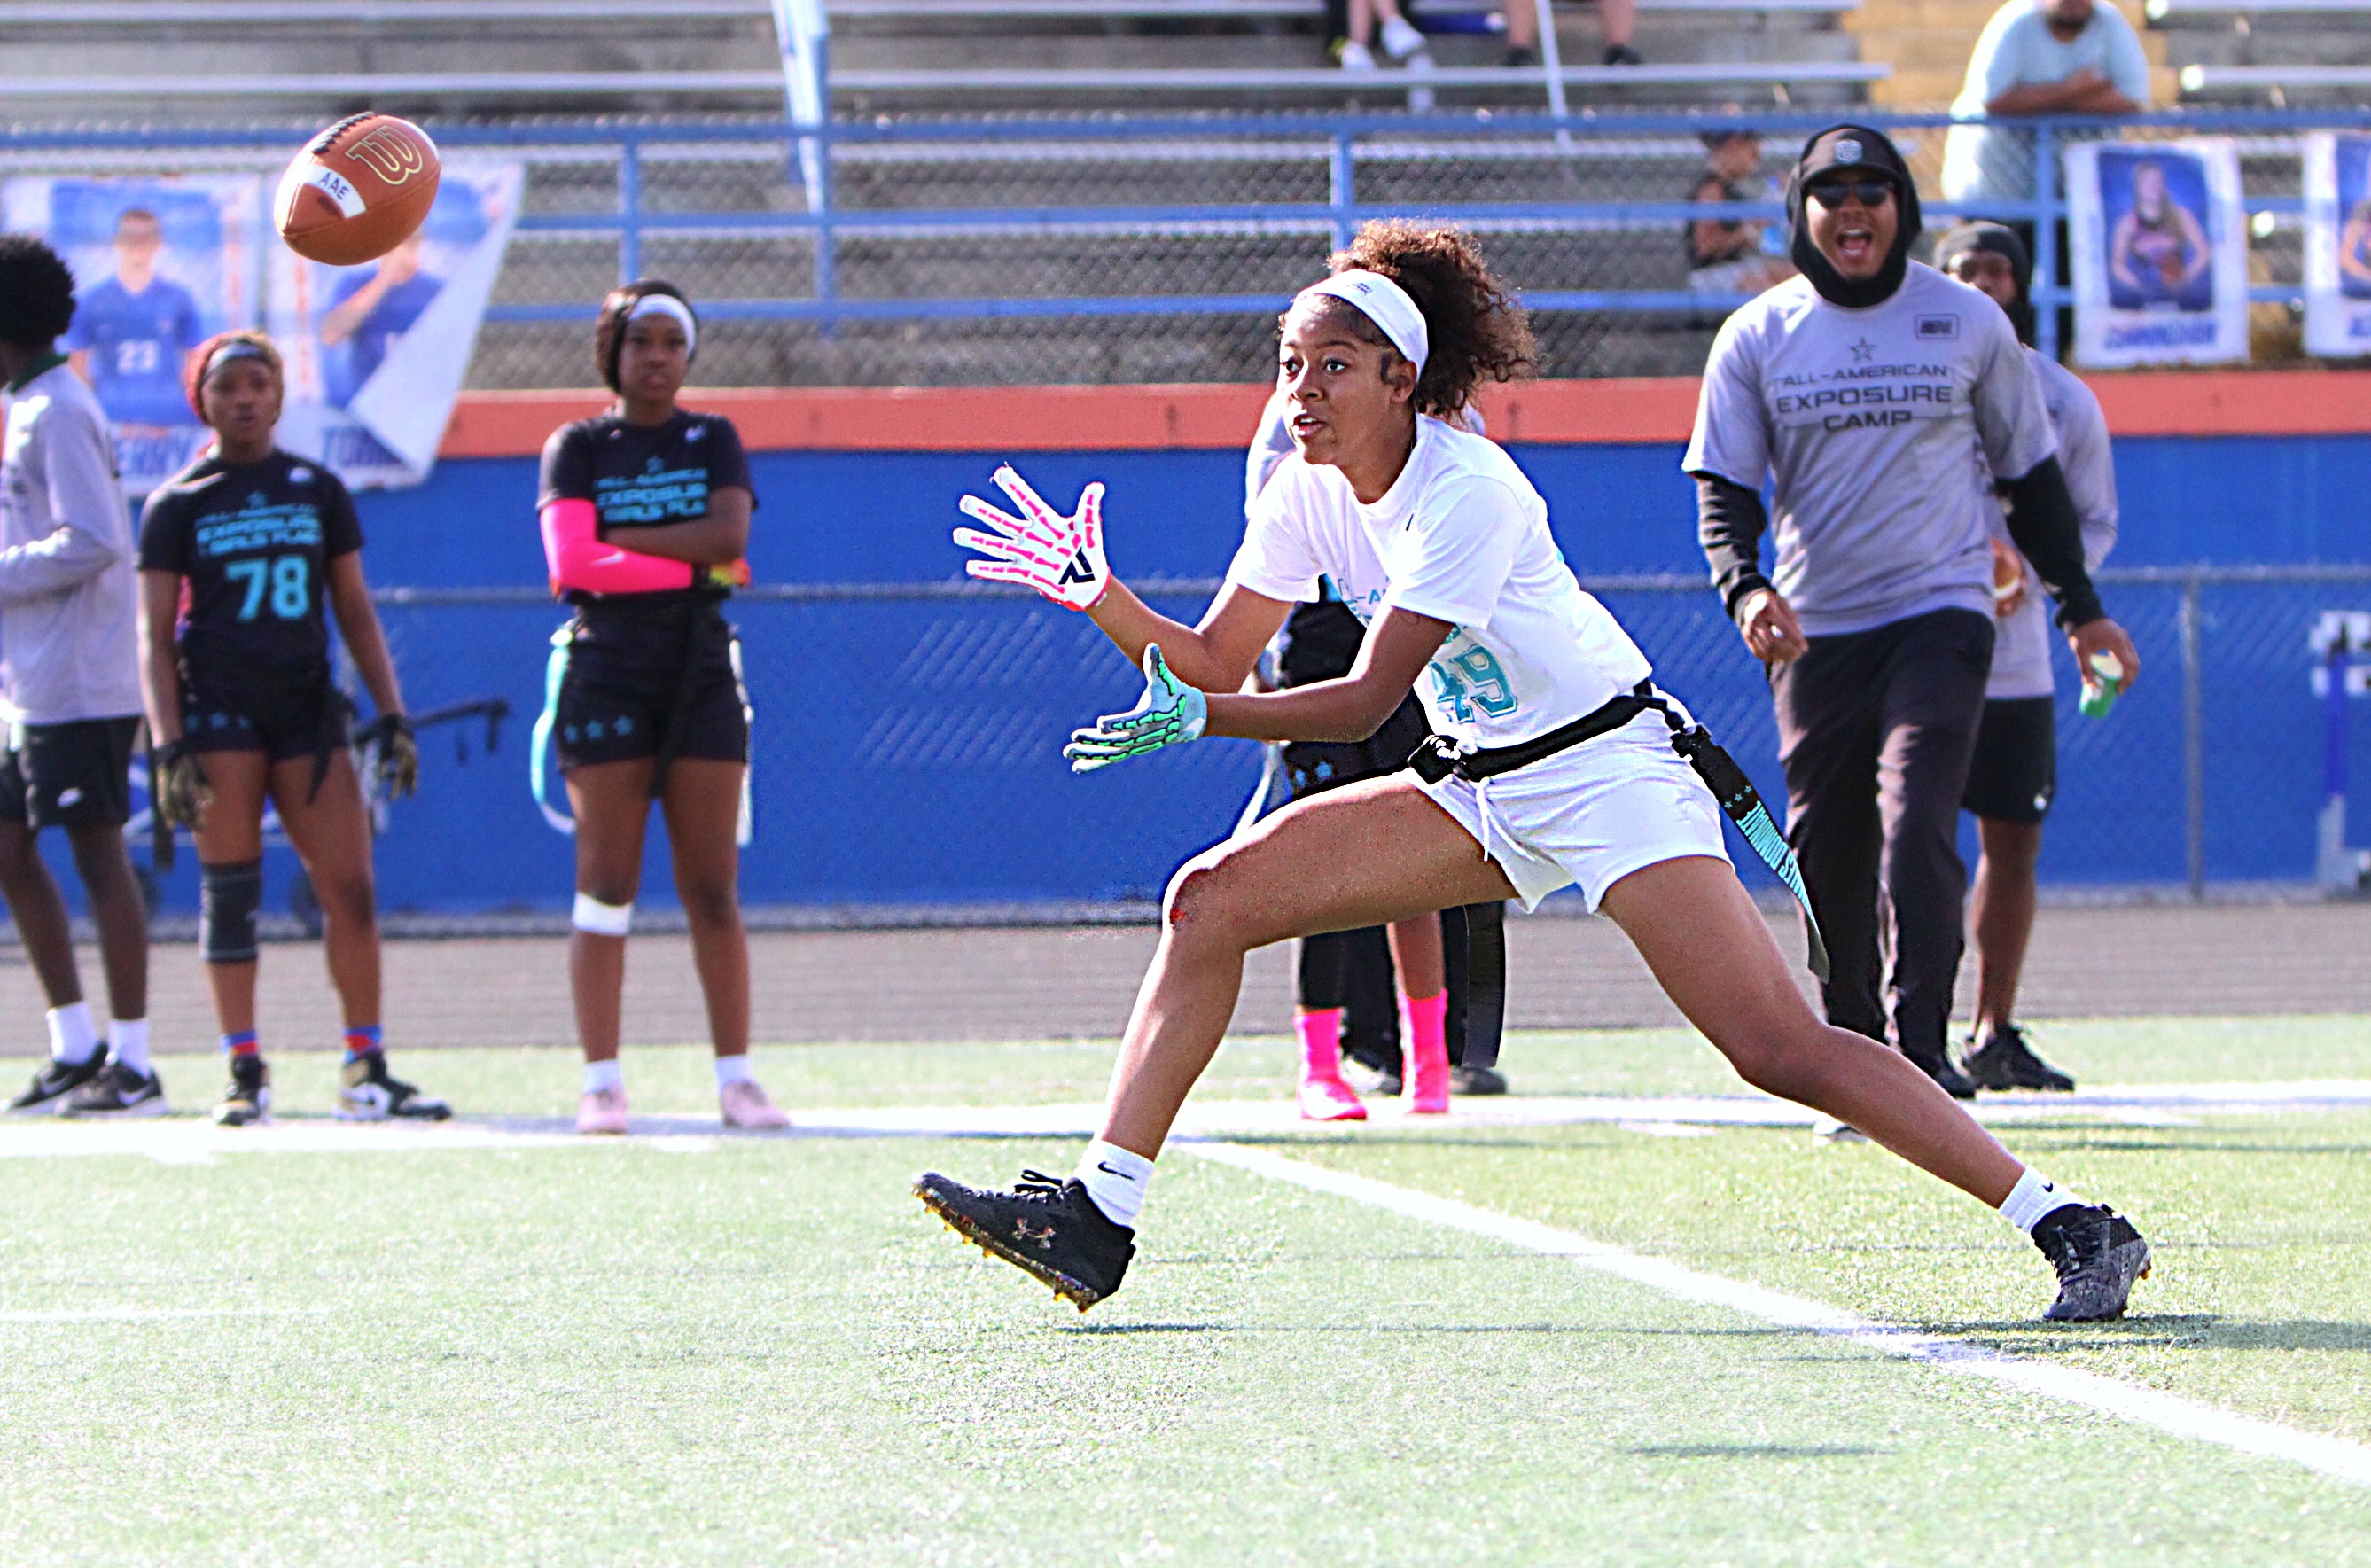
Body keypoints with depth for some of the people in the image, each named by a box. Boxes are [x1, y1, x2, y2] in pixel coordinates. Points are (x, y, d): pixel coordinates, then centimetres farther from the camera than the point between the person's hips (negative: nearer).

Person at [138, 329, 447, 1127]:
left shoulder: (318, 490, 12)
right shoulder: (177, 504, 4)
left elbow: (355, 611, 15)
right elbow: (155, 633, 1)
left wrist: (391, 713, 8)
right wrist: (168, 746, -8)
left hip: (306, 705, 2)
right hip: (218, 709, -2)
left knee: (351, 888, -4)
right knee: (230, 894, -2)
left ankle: (366, 1071, 1)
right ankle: (245, 1073, 3)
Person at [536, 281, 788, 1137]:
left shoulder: (714, 441, 12)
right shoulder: (577, 448, 5)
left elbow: (730, 534, -6)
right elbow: (570, 561, -10)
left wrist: (619, 538, -9)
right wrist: (689, 561, -11)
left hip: (700, 666, 2)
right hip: (605, 669, -2)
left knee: (714, 889, -1)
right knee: (606, 884, -4)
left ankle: (736, 1077, 1)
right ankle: (601, 1082, -2)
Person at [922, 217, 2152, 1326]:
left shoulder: (1469, 493, -22)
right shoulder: (1308, 492, 1)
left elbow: (1366, 700, -23)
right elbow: (1214, 664, 7)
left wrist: (1197, 719, -31)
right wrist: (1099, 596, -8)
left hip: (1611, 772, -8)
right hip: (1482, 789, 8)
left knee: (1779, 1050, -20)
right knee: (1211, 899, -4)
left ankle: (2065, 1226, -16)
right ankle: (1097, 1219, -2)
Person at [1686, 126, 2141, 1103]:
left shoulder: (1969, 323, 4)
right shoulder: (1756, 337, 4)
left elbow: (2029, 473, 13)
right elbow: (1723, 487, 1)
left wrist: (2079, 608, 14)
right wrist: (1744, 587, -19)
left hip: (1940, 611, -2)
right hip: (1816, 629, 2)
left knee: (1916, 819, -20)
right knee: (1825, 851, 4)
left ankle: (1921, 1048, -23)